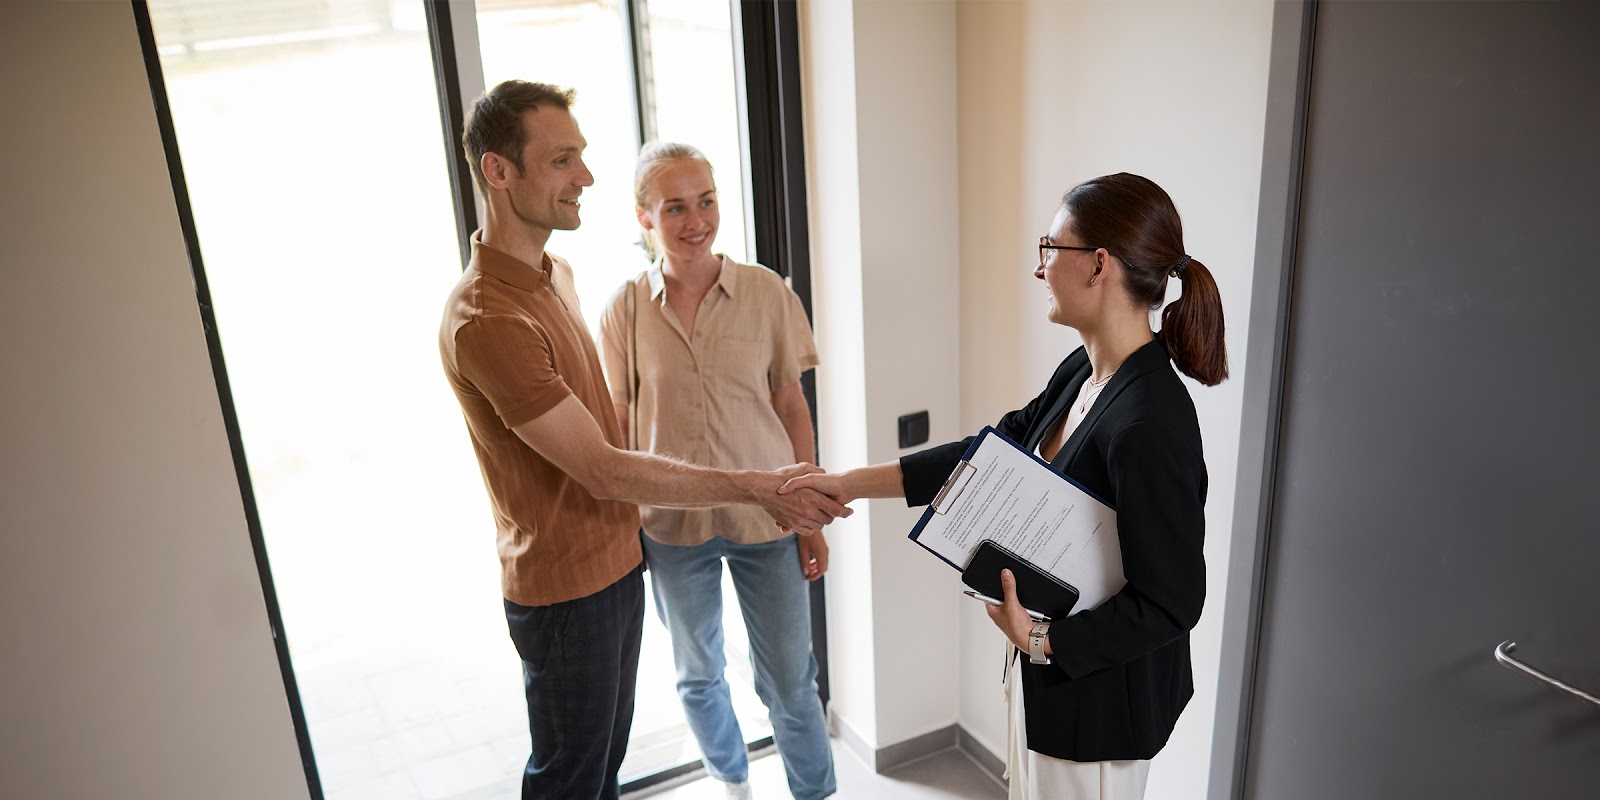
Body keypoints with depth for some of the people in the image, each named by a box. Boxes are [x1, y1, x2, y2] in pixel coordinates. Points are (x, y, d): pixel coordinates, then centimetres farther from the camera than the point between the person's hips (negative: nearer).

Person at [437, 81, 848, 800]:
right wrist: (756, 487, -24)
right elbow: (603, 471, -27)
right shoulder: (484, 320, -27)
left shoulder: (557, 274, 5)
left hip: (615, 561, 9)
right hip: (565, 587, -8)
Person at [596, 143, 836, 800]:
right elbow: (617, 429, 1)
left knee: (788, 680, 8)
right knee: (697, 675, 20)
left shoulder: (766, 291, -7)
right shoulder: (625, 309, -6)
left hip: (766, 519, -1)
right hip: (671, 524, 1)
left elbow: (792, 406, -1)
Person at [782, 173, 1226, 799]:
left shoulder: (1149, 425, -30)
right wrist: (851, 483, 1)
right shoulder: (1083, 373, -2)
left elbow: (1170, 604, -25)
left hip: (1100, 693, -9)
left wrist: (1040, 641, -26)